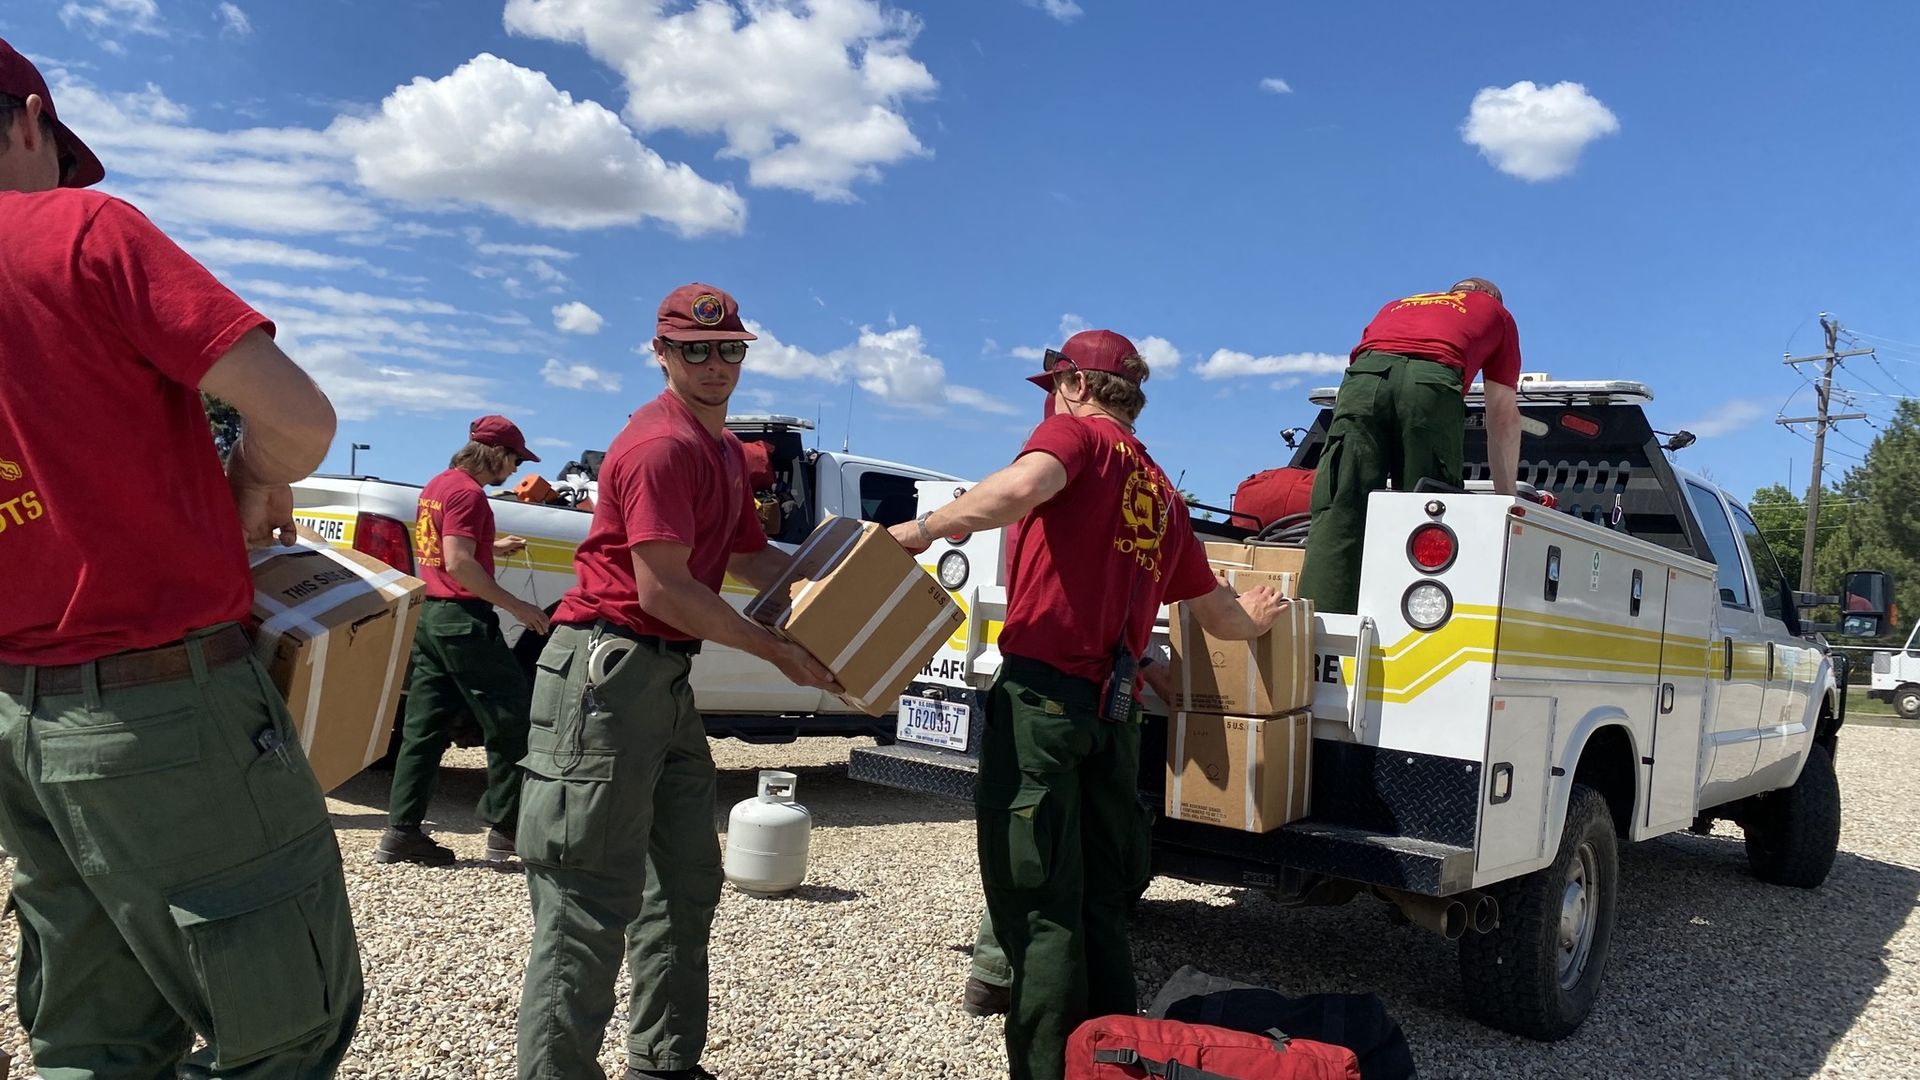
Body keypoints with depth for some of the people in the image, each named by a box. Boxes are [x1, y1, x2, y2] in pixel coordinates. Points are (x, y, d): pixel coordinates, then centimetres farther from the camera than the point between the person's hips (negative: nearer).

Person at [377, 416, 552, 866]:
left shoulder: (437, 485, 16)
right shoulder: (469, 493, -14)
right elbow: (458, 564, -22)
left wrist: (492, 547, 22)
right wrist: (515, 605, -21)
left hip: (430, 614, 10)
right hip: (463, 618, -10)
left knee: (425, 728, 10)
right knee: (513, 719, -1)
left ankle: (401, 832, 11)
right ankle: (505, 829, 3)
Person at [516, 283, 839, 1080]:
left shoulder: (724, 448, 17)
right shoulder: (663, 445, -15)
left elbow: (753, 557, 23)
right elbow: (664, 589, -21)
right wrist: (778, 653, -14)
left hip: (666, 677, 11)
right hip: (606, 673, -11)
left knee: (686, 885, 17)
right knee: (592, 902, -7)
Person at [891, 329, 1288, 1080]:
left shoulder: (1076, 435, 0)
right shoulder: (1163, 496, 20)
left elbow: (1023, 486, -25)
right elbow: (1219, 614, 30)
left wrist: (924, 528, -12)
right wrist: (1254, 618, 52)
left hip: (1042, 694, -7)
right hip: (1115, 710, 7)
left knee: (1036, 910, -1)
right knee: (1096, 909, 17)